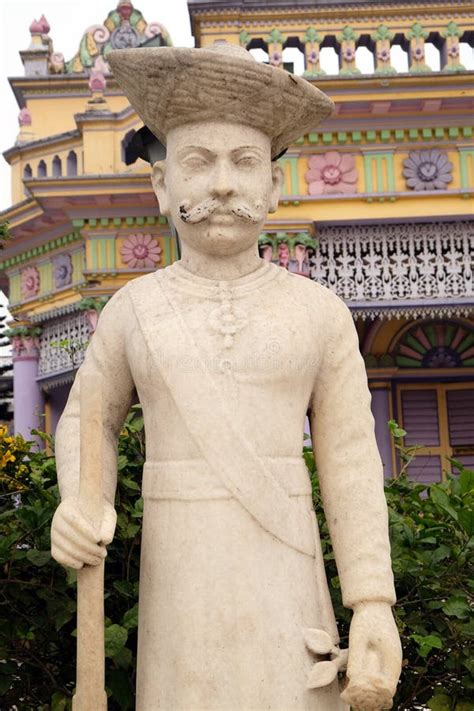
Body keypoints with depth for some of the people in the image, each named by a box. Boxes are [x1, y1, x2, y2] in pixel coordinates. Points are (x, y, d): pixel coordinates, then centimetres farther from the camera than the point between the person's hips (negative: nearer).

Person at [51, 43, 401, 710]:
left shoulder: (322, 312, 2)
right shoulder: (133, 308, 5)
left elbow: (351, 463, 2)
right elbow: (87, 422, 16)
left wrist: (375, 606, -6)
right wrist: (80, 508, -6)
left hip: (282, 581, 0)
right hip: (179, 582, 1)